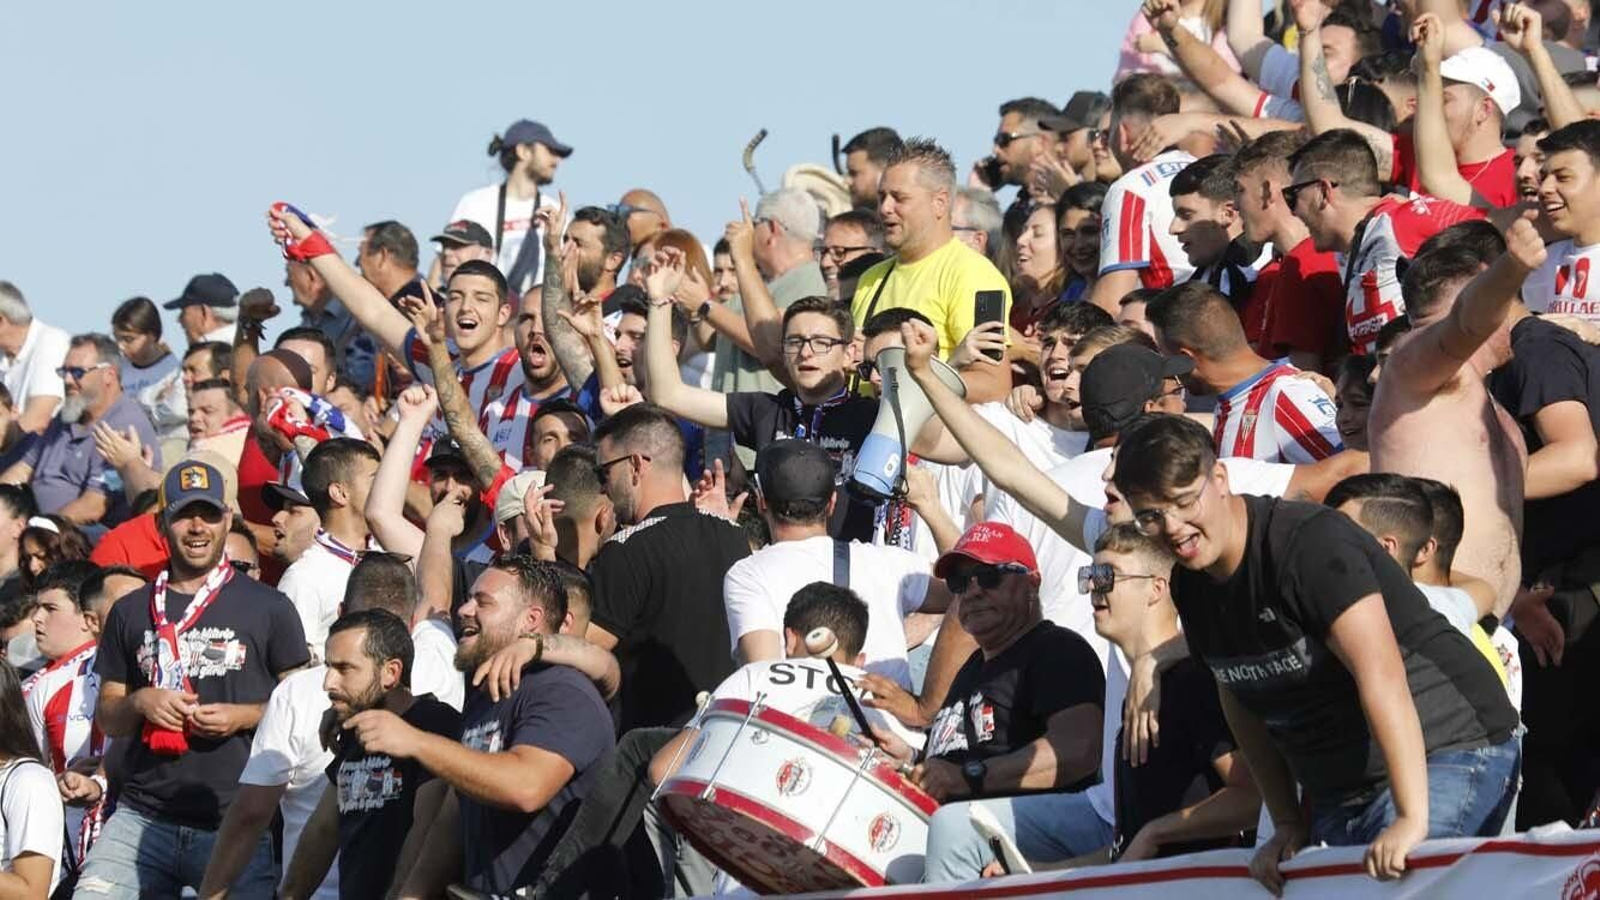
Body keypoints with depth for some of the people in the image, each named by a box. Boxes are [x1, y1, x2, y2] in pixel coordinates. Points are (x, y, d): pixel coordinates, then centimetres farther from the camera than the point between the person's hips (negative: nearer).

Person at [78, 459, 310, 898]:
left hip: (236, 824, -2)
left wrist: (244, 716, -10)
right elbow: (107, 717, 18)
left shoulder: (268, 607, 6)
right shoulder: (131, 612, 15)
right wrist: (139, 703, -4)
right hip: (144, 817, 2)